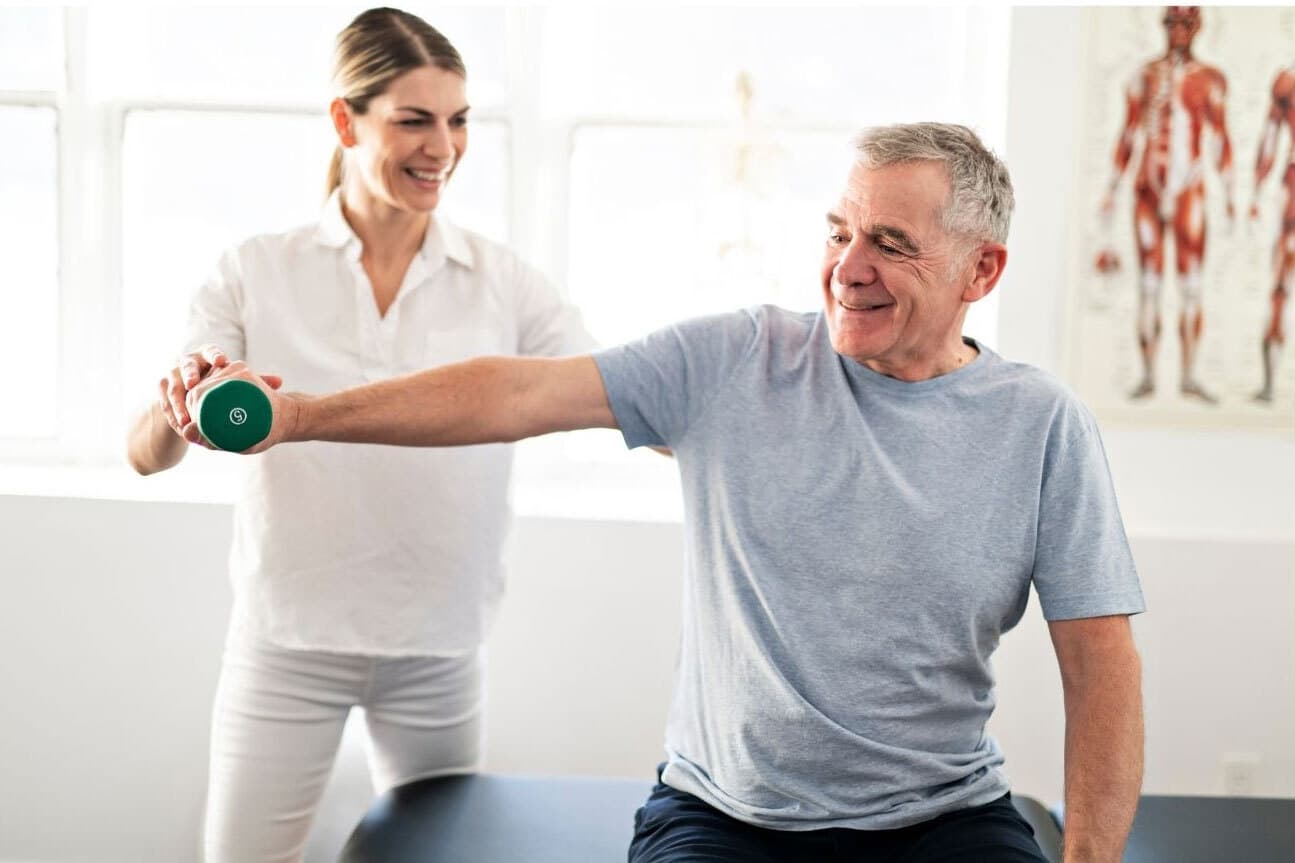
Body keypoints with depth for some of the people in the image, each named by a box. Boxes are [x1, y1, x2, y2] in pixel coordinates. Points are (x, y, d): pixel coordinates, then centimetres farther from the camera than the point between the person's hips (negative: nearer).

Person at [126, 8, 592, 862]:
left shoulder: (502, 282, -1)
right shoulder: (259, 272, -3)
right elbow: (147, 455, -10)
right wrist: (180, 410, -31)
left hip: (439, 646, 1)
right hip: (287, 638, -1)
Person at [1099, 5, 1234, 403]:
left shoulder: (1209, 78, 4)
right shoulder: (1144, 77, 10)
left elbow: (1221, 138, 2)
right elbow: (1127, 138, 12)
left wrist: (1230, 195, -3)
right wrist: (1111, 190, 9)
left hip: (1188, 187, -2)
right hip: (1147, 187, 2)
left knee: (1191, 285, -4)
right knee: (1148, 284, 2)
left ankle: (1189, 375, -1)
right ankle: (1148, 374, 6)